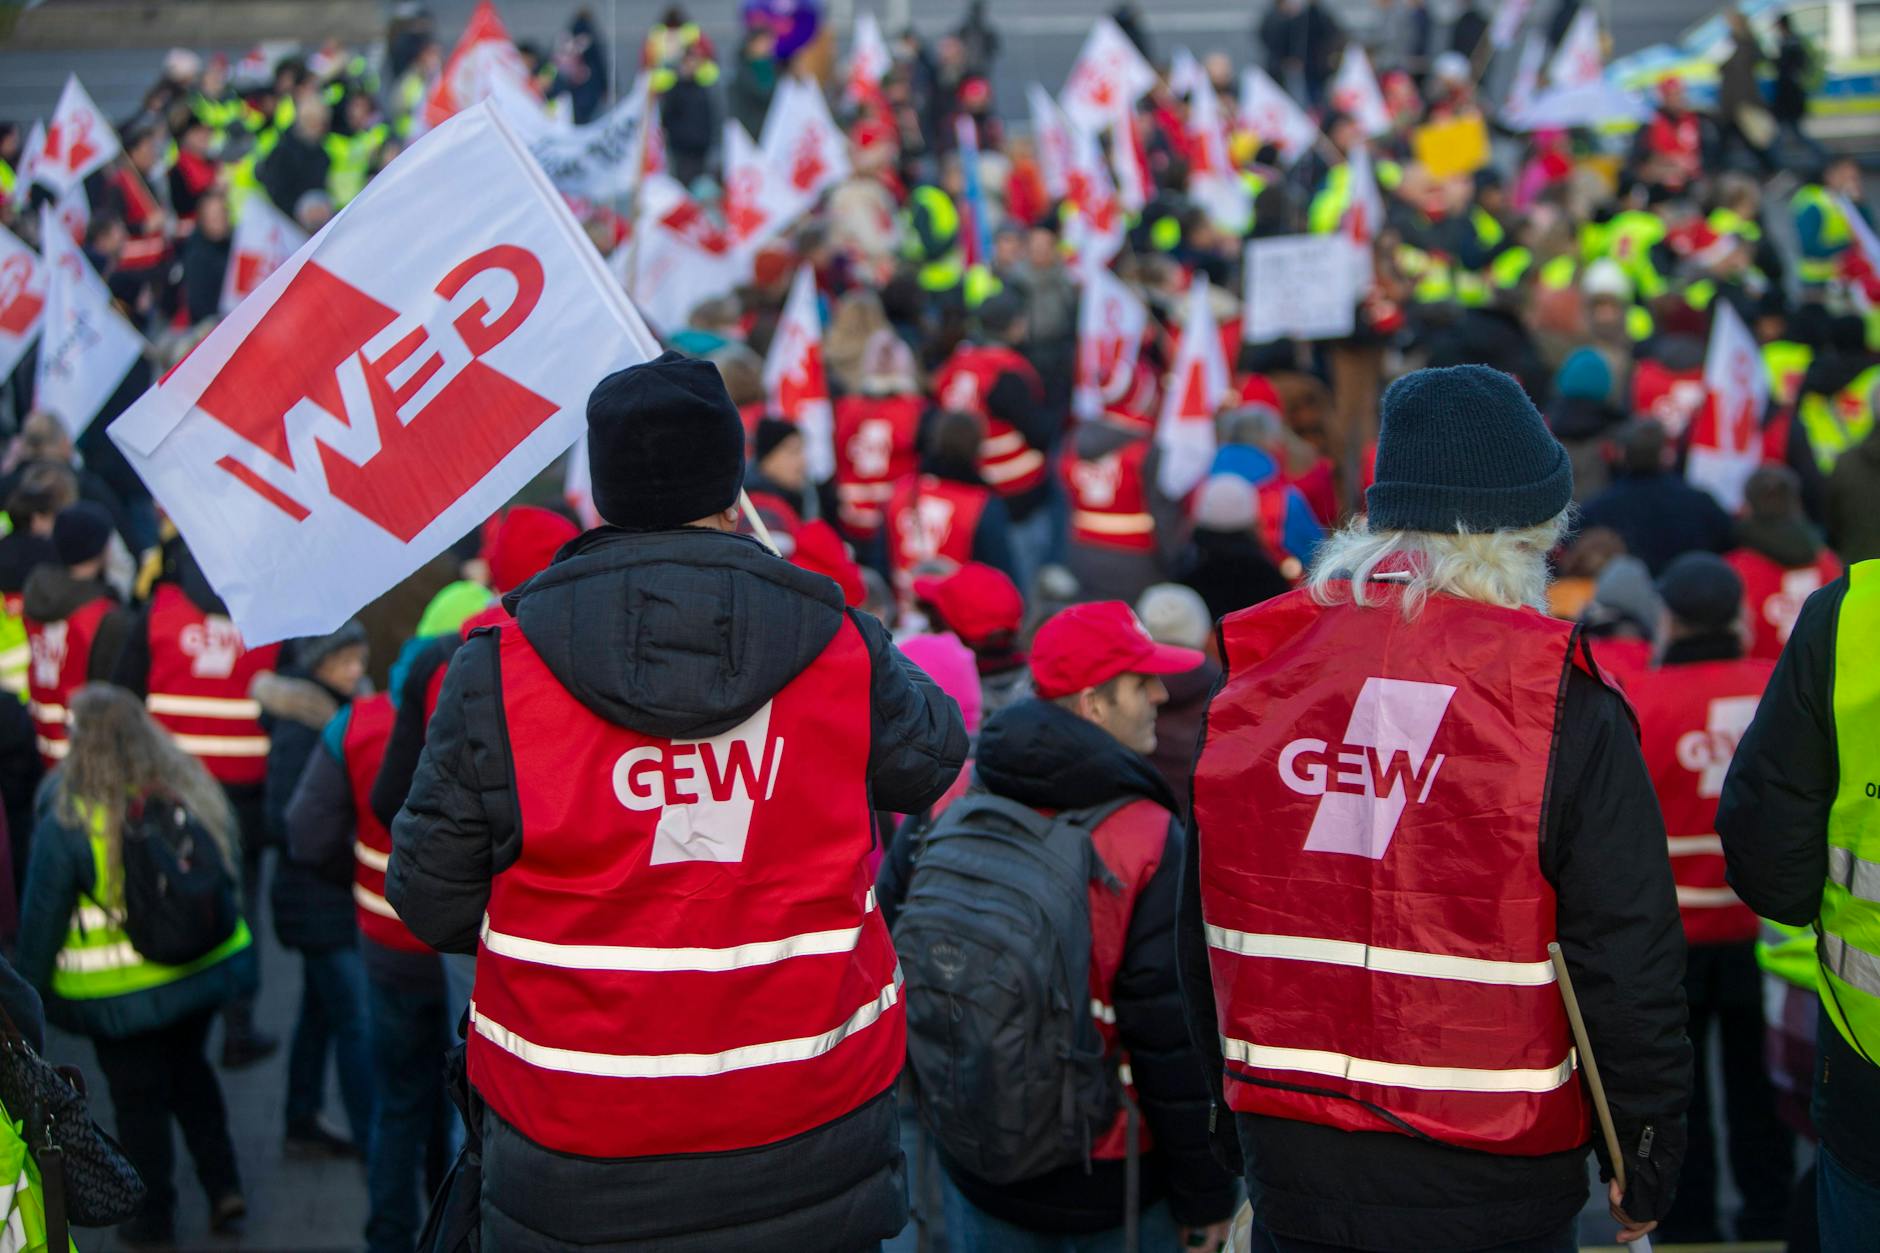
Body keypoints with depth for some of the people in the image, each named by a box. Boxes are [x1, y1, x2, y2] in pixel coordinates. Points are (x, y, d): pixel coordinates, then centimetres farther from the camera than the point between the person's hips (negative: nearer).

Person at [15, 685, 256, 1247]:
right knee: (189, 1072, 27)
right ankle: (224, 1186, 23)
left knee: (138, 1097, 14)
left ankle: (155, 1215, 27)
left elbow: (42, 922, -13)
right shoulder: (193, 798, -10)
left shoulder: (66, 827, -22)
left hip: (120, 994, -4)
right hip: (206, 968, 4)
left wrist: (30, 991, 1)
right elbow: (230, 871, 6)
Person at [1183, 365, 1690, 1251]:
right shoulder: (1565, 711, -12)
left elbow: (1201, 935, 8)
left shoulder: (1251, 680, 0)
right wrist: (1649, 1162, 3)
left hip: (1288, 1165, 4)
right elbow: (1630, 957, -10)